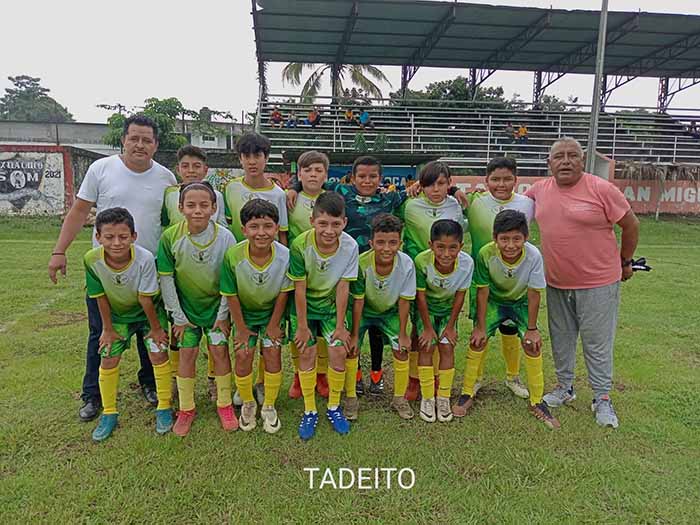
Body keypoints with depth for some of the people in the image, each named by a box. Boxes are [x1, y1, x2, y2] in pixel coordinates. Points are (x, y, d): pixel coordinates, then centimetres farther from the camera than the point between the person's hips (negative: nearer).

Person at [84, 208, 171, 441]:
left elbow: (146, 298, -25)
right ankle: (109, 413, 22)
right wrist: (108, 328, -3)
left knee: (159, 354, -8)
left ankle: (164, 407, 12)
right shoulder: (92, 259, -27)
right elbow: (101, 297, -13)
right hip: (117, 315, 3)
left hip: (149, 312, -2)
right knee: (108, 360, 2)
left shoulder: (145, 258, -35)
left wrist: (155, 328, -13)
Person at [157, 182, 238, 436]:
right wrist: (178, 316, -7)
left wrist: (223, 315, -7)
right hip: (185, 306, 1)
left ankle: (224, 404, 18)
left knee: (219, 350, -1)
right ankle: (186, 409, 19)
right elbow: (166, 279, -10)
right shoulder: (170, 237, -18)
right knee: (187, 352, 2)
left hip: (216, 304, 0)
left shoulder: (225, 237, -20)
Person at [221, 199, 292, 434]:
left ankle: (269, 406, 18)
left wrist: (274, 325, -5)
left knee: (272, 353, -5)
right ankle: (247, 403, 23)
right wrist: (241, 328, -7)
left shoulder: (285, 256, -27)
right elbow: (231, 295, -16)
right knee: (243, 355, -4)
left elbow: (283, 293, -13)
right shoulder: (233, 256, -29)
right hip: (244, 312, 0)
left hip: (272, 311, 0)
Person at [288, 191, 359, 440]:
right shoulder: (300, 245, -27)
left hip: (332, 305, 1)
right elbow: (299, 288, -18)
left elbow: (343, 287, -14)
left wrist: (340, 326, -9)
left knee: (338, 352, -6)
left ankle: (334, 407, 17)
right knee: (306, 353, -4)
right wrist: (302, 326, -12)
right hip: (304, 305, -1)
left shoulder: (350, 246, -22)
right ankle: (309, 411, 15)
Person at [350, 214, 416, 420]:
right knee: (351, 349, -10)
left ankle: (399, 398, 18)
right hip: (363, 311, -1)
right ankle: (351, 398, 11)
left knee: (402, 349, -4)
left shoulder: (406, 264, -29)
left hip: (390, 311, 2)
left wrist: (403, 334, -8)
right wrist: (354, 335, -15)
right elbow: (358, 301, -22)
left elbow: (404, 301, -15)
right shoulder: (361, 263, -33)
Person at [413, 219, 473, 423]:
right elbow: (421, 296, -21)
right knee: (427, 347, -7)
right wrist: (427, 327, -13)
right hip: (425, 308, -1)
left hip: (448, 309, 2)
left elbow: (460, 295, -13)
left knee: (447, 348, -3)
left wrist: (450, 326, -7)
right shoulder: (422, 261, -34)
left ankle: (443, 398, 13)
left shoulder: (467, 263, -29)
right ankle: (427, 398, 9)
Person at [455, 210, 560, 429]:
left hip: (521, 302, 0)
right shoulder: (486, 254, -30)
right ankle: (467, 395, 7)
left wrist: (532, 328, -13)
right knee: (477, 341, -11)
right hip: (494, 301, 0)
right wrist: (480, 326, -14)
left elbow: (533, 293, -18)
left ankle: (536, 402, 9)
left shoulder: (533, 255, -30)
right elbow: (483, 290, -19)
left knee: (532, 344, -11)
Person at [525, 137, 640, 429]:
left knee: (598, 344, 6)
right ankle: (565, 387, 36)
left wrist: (625, 262, 6)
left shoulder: (601, 189, -12)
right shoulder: (540, 189, 1)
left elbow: (631, 224, -2)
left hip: (597, 283, -4)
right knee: (561, 339, 17)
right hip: (557, 284, 5)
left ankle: (602, 399, 23)